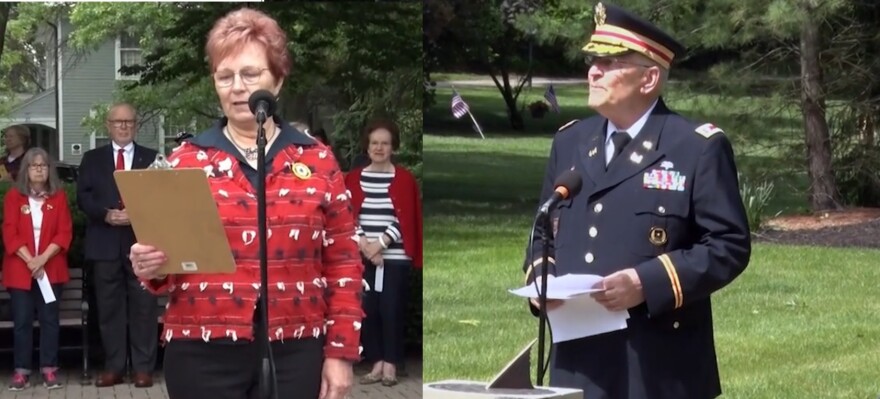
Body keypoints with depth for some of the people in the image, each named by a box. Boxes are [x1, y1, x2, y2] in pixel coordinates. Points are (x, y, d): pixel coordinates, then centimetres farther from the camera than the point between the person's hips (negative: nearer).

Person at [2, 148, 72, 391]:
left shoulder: (58, 196, 6)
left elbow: (64, 232, -1)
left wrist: (43, 258, -13)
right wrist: (29, 260, -14)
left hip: (51, 268, 1)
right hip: (20, 268, -1)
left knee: (49, 318, 0)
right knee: (22, 320, -1)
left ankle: (49, 369, 3)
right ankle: (21, 370, 2)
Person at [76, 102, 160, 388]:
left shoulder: (151, 158, 10)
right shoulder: (92, 159, 13)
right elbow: (83, 197, 4)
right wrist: (106, 214, -12)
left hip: (141, 242, -1)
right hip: (105, 243, 1)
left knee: (144, 306, -2)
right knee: (109, 307, 3)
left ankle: (143, 368, 1)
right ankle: (113, 367, 7)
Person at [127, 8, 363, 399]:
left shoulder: (317, 161, 7)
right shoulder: (185, 161, 6)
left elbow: (343, 265, 7)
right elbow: (167, 261, 8)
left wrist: (341, 352, 1)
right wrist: (151, 267, -15)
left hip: (293, 353, 0)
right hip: (203, 354, 0)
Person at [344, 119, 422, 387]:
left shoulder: (404, 179, 0)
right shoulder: (354, 178, 7)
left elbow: (405, 220, -5)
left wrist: (380, 244, -15)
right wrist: (364, 245, -12)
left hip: (395, 257, -2)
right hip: (362, 257, 3)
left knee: (392, 310, -4)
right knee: (368, 309, 2)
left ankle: (390, 365, 2)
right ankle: (376, 363, 9)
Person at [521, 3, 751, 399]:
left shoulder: (699, 147, -3)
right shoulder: (570, 141, 14)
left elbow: (729, 245, -7)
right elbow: (544, 233, 22)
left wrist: (648, 283, -18)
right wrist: (540, 277, -1)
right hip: (577, 363, 5)